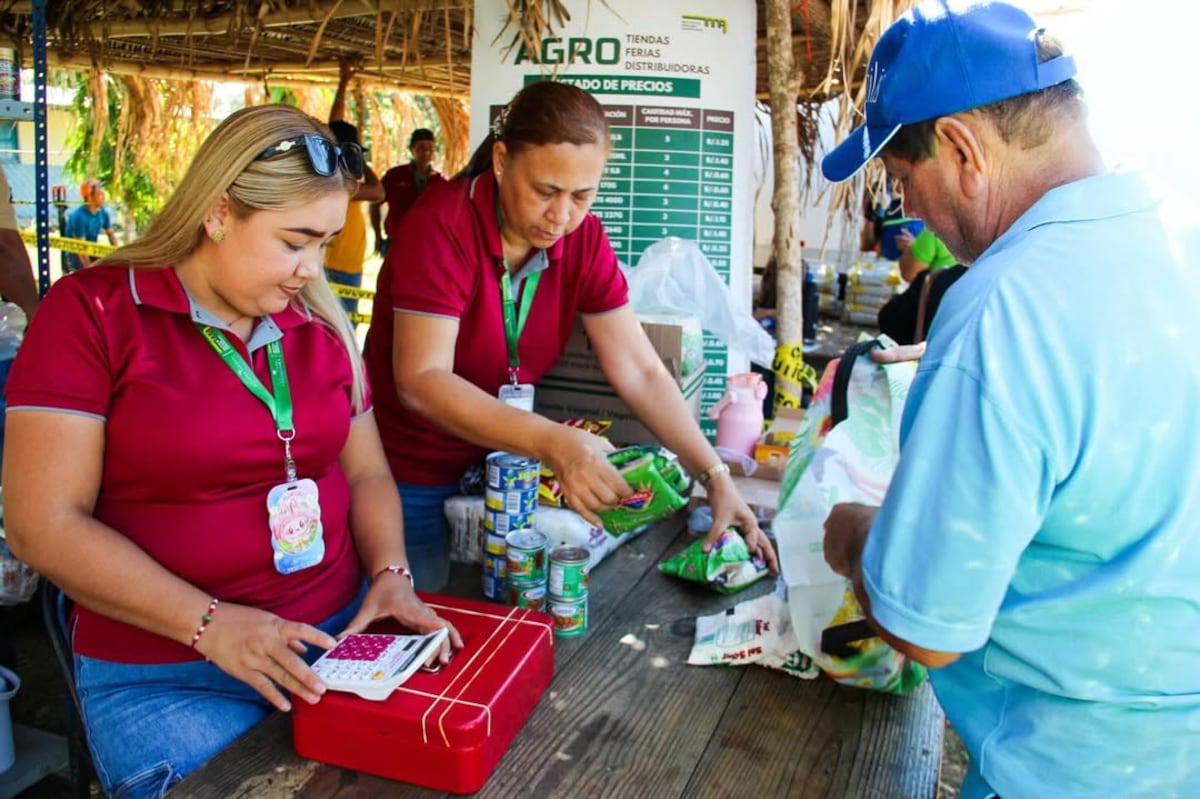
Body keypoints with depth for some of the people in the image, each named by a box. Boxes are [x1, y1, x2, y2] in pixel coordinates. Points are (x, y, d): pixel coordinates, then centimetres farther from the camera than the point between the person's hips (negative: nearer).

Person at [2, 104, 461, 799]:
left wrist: (390, 574, -6)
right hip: (163, 677, -3)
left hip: (344, 635, 4)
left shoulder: (320, 323, 7)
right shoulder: (93, 313, -8)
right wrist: (210, 625, -18)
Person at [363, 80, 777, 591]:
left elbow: (640, 372, -7)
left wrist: (715, 476, -17)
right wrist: (553, 443, -41)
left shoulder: (584, 239, -6)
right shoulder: (443, 226, -22)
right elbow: (421, 381, -29)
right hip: (409, 476, -4)